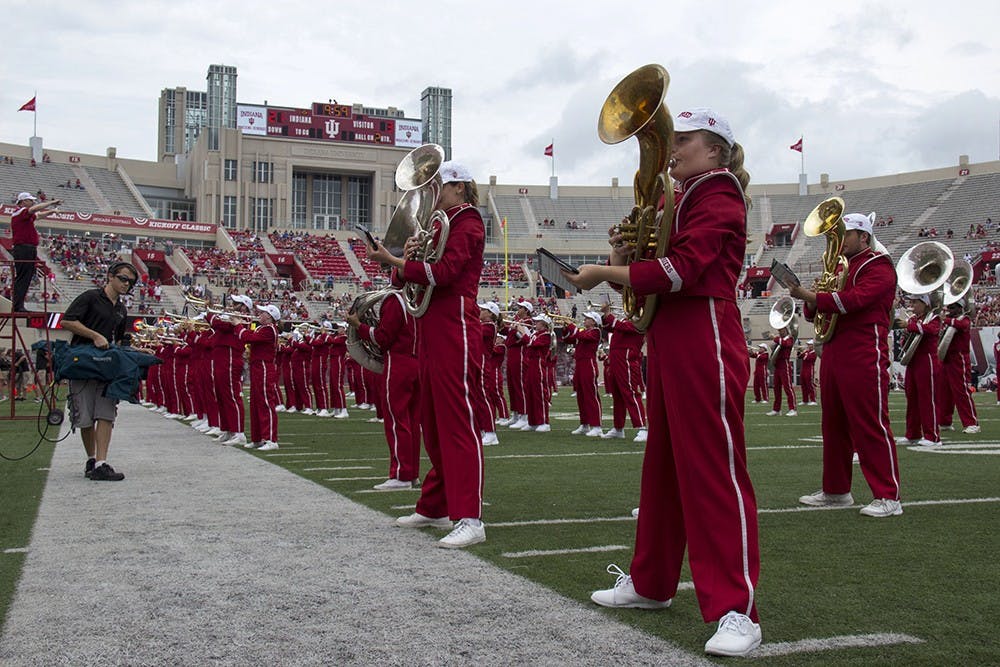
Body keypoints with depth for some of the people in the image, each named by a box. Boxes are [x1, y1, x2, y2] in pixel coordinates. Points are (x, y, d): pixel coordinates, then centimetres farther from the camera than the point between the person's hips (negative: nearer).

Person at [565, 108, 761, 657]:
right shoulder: (680, 202, 21)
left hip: (705, 341, -10)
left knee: (714, 470, -12)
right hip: (668, 342, 10)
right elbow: (653, 274, 16)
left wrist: (603, 274, -15)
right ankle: (651, 583, 28)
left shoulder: (718, 199, -7)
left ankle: (737, 610, -10)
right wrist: (625, 256, -4)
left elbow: (678, 271, -21)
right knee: (664, 465, 15)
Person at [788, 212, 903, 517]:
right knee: (834, 426, 11)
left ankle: (888, 497, -4)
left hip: (864, 359, -8)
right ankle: (836, 491, 19)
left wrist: (811, 296, -25)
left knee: (871, 425, -8)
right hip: (833, 356, 8)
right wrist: (810, 303, -4)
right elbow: (815, 311, 19)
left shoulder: (879, 267, -4)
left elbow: (854, 299, -21)